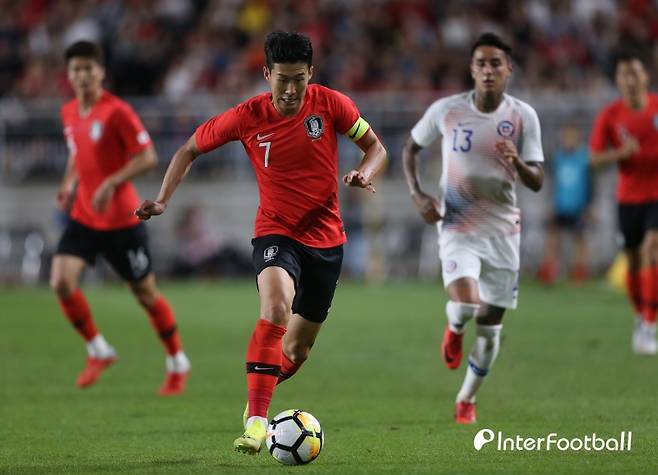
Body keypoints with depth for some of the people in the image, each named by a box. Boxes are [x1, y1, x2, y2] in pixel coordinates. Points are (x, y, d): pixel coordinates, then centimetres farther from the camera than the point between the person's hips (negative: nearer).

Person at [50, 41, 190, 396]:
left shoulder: (116, 111, -15)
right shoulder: (69, 113, 7)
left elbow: (147, 157, -16)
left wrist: (111, 184, -26)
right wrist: (70, 182, 6)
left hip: (121, 218, -6)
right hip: (83, 216, 6)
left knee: (144, 292, 5)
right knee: (61, 281, -13)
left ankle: (177, 363, 25)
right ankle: (98, 351, 6)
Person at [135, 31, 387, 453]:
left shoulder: (331, 104, -8)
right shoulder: (247, 117, -10)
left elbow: (376, 147, 3)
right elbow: (190, 150, 4)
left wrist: (364, 173, -19)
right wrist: (163, 200, -6)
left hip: (326, 239, 3)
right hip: (276, 232, -2)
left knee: (298, 348, 10)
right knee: (276, 308, -33)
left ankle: (258, 398, 41)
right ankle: (256, 420, -35)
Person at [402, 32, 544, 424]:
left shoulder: (524, 116, -5)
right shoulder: (446, 110, -6)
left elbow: (537, 182, -5)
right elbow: (411, 148, 11)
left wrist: (517, 162, -27)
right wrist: (418, 194, -3)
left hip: (503, 230, 2)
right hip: (458, 227, -2)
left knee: (490, 325, 7)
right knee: (467, 302, -25)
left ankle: (467, 399, 29)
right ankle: (454, 329, 13)